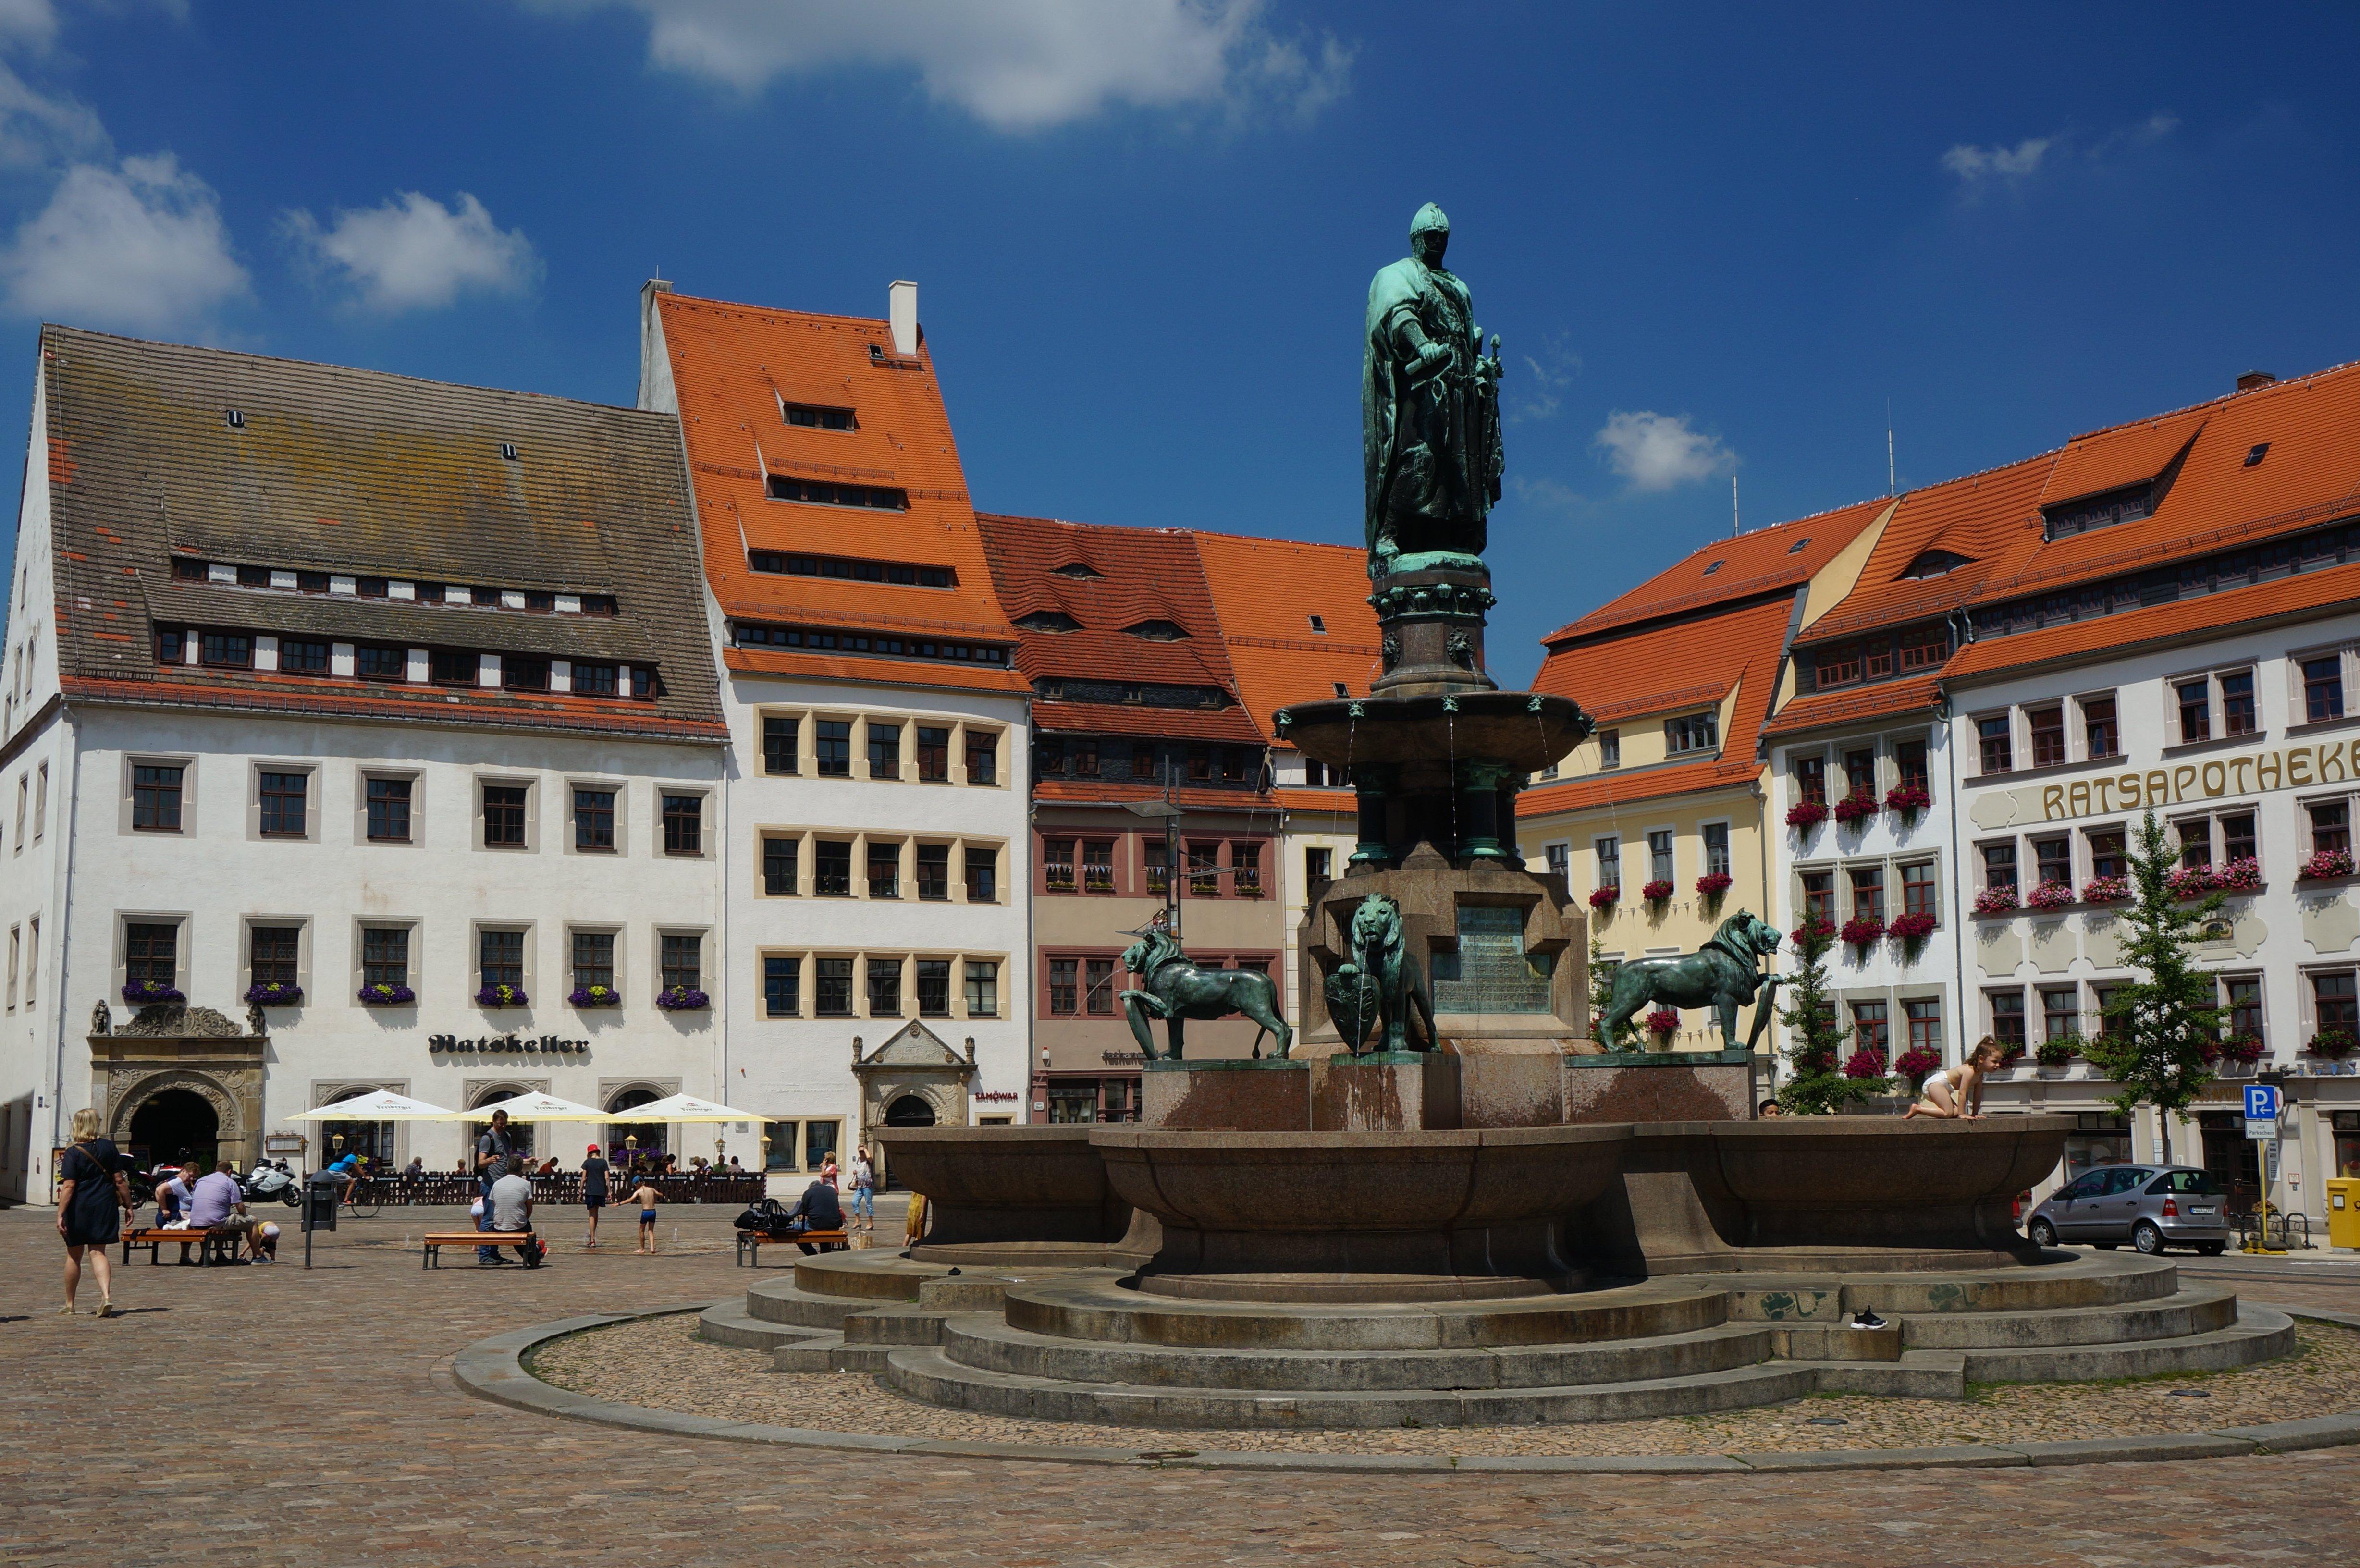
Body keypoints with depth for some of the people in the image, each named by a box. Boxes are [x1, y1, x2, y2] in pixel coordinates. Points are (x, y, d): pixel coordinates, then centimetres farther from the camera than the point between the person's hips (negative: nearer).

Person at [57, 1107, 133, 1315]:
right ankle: (106, 1296, -18)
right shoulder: (108, 1147, 0)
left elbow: (69, 1186, -15)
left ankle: (69, 1305, 23)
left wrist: (60, 1214, -15)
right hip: (104, 1208, 2)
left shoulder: (73, 1153, -8)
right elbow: (120, 1180, 0)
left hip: (79, 1208, -2)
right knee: (98, 1253, 4)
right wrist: (128, 1205, 7)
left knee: (74, 1255, 12)